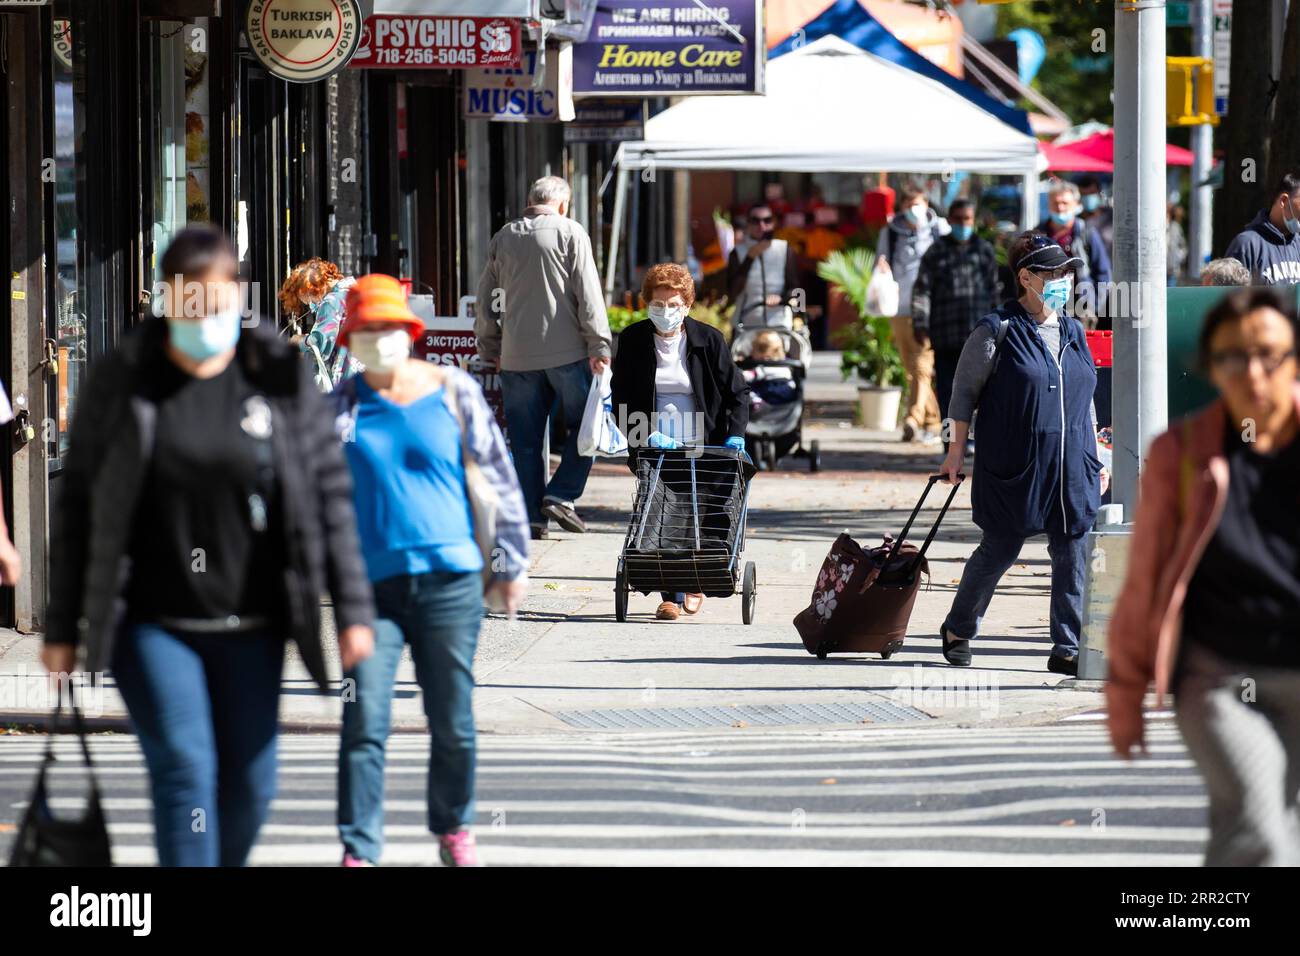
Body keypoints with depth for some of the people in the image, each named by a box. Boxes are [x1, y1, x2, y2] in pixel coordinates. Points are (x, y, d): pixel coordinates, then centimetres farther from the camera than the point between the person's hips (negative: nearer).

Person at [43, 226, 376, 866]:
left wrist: (353, 609, -3)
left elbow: (330, 495, 3)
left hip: (249, 627, 2)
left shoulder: (280, 377, 0)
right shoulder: (120, 381, -1)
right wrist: (63, 627, 2)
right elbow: (78, 505, 3)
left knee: (251, 785, 4)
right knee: (184, 768, -14)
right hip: (151, 623, -2)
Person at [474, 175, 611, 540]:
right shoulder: (570, 233, -2)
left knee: (525, 440, 6)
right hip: (566, 351, -4)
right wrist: (599, 346, -6)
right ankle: (561, 495, -5)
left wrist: (490, 347, 24)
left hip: (517, 356, 4)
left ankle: (531, 516, 5)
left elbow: (486, 298, 15)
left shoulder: (503, 237, 11)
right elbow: (588, 294, -8)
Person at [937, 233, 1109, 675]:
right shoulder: (997, 331, -5)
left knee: (1073, 556, 0)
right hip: (1012, 468, -5)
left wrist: (1096, 456, 18)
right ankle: (958, 630, 25)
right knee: (999, 550, 4)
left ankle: (1067, 648, 5)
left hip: (1071, 469, 5)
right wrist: (957, 450, -6)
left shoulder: (1073, 332, 13)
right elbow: (964, 390, -2)